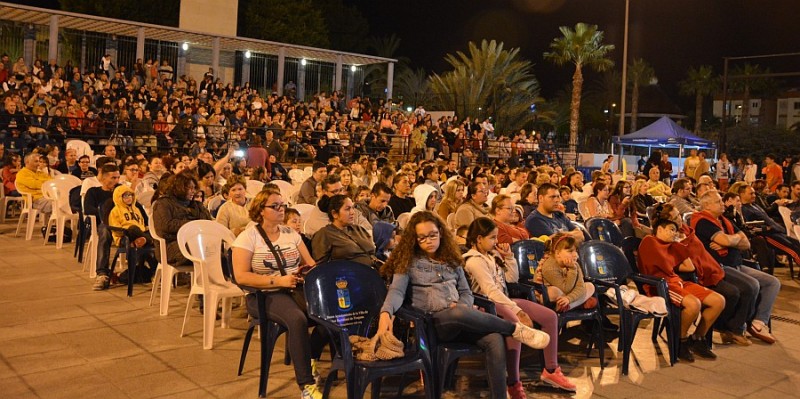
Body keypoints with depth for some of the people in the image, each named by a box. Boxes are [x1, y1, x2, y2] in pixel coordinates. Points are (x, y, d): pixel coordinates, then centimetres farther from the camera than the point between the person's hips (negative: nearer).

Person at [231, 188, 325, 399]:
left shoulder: (291, 233, 12)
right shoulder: (248, 237, -5)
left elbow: (310, 263, 13)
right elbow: (241, 277, -14)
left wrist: (311, 271, -12)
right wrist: (278, 281, -22)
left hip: (297, 288, 6)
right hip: (264, 295, -5)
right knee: (297, 319, -35)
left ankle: (310, 359, 4)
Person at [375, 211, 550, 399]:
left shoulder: (452, 261, 20)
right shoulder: (408, 262, 8)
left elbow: (466, 293, 20)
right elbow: (397, 291, -6)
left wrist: (461, 306, -5)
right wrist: (385, 313, -28)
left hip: (458, 319, 4)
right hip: (431, 322, -4)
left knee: (495, 340, -29)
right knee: (460, 314, -39)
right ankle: (516, 329, -20)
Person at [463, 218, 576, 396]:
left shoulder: (493, 254, 12)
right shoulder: (474, 260, -15)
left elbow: (513, 278, 15)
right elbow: (492, 291, -24)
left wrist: (508, 256, 2)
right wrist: (518, 311, -27)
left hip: (504, 299, 9)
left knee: (550, 317, -1)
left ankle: (551, 370, 9)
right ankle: (513, 384, -35)